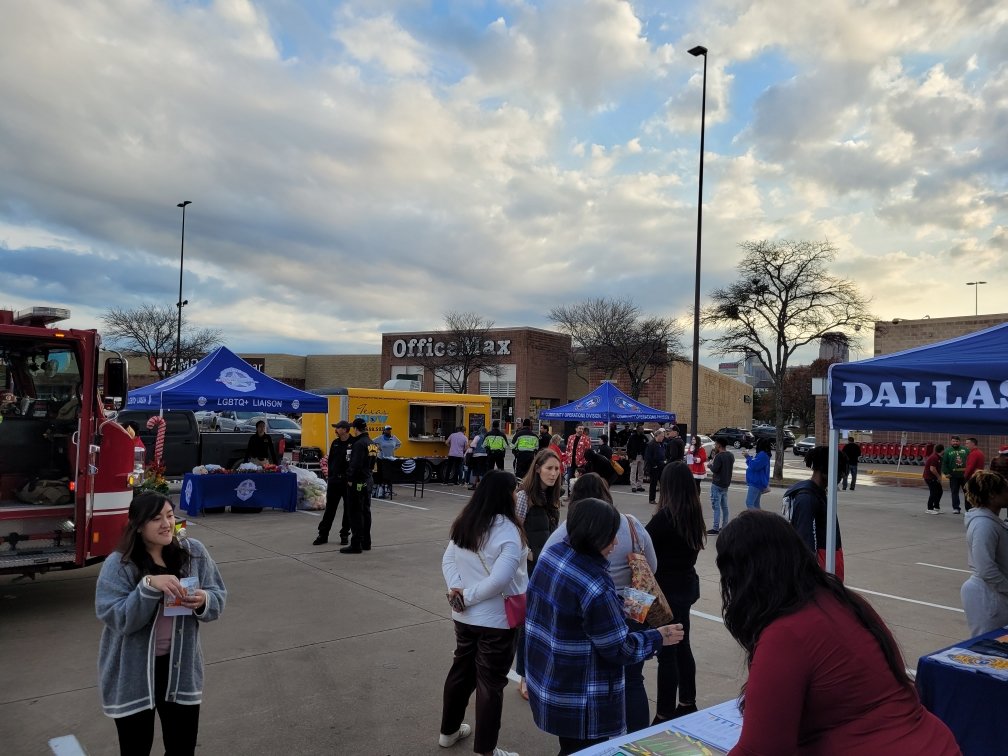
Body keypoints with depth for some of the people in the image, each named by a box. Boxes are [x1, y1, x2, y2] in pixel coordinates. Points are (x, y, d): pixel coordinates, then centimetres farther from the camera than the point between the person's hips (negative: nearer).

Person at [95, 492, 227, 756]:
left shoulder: (194, 552, -4)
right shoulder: (118, 564, -13)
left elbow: (219, 598, -1)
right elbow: (116, 618, -21)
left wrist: (204, 601, -23)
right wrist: (149, 585, -33)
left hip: (180, 668, 3)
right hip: (132, 673, -2)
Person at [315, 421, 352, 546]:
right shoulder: (335, 443, 8)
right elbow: (330, 460, 15)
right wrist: (329, 475, 10)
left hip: (348, 482, -5)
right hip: (334, 481, 5)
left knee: (348, 509, 7)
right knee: (329, 508, 8)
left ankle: (345, 535, 19)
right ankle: (323, 535, 14)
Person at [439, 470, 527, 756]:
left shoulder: (464, 522, 2)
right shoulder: (508, 530, -22)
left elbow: (448, 561, 7)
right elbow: (499, 579, -28)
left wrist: (456, 589, -4)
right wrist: (467, 596, -16)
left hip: (464, 615, 7)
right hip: (496, 619, -7)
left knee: (461, 670, 23)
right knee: (491, 682, 8)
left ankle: (449, 731, 40)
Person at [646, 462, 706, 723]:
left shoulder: (665, 515, -21)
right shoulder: (694, 513, 1)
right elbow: (691, 548, 9)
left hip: (668, 589, -8)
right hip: (687, 584, 8)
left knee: (666, 652, 0)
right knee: (682, 646, 20)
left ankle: (665, 716, 9)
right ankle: (687, 703, 34)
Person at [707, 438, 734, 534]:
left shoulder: (719, 456, -18)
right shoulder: (731, 455, 8)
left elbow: (714, 469, -21)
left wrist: (710, 465, 0)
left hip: (717, 485, -9)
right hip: (726, 483, 9)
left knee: (716, 506, -6)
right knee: (724, 506, 13)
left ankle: (715, 528, -7)